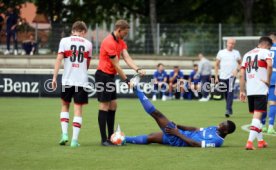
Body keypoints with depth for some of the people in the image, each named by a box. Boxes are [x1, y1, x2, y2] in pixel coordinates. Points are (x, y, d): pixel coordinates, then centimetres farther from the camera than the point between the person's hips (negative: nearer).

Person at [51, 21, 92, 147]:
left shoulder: (64, 41, 2)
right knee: (78, 109, 2)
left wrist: (54, 77, -3)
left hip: (67, 80, 0)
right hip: (82, 81, 0)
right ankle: (74, 139, -3)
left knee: (65, 105, 19)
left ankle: (64, 133, 6)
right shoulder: (88, 44, 6)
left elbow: (59, 59, -5)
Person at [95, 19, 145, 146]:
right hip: (103, 75, -10)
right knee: (104, 106, -8)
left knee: (113, 105, 11)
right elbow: (116, 65, -18)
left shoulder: (121, 42, 10)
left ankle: (111, 137, 18)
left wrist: (137, 69, -19)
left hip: (110, 76, 10)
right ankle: (104, 140, -6)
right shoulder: (109, 42, -20)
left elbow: (127, 57, -2)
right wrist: (126, 80, -13)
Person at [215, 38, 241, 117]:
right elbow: (216, 65, 10)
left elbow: (240, 63, 15)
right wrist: (216, 77, 4)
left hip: (232, 76, -2)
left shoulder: (236, 53, 6)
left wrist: (237, 70, -6)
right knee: (226, 94, 8)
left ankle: (228, 109, -21)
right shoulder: (221, 53, 6)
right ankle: (229, 109, 24)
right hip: (222, 76, 2)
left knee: (230, 92, -18)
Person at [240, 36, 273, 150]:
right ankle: (250, 142, -19)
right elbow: (269, 65, -22)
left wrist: (242, 91, 15)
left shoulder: (247, 54, 18)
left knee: (256, 115, 18)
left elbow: (242, 74, 14)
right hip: (261, 90, -6)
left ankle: (260, 141, 27)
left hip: (249, 90, 6)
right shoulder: (265, 52, 0)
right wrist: (268, 80, -9)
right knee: (257, 116, -8)